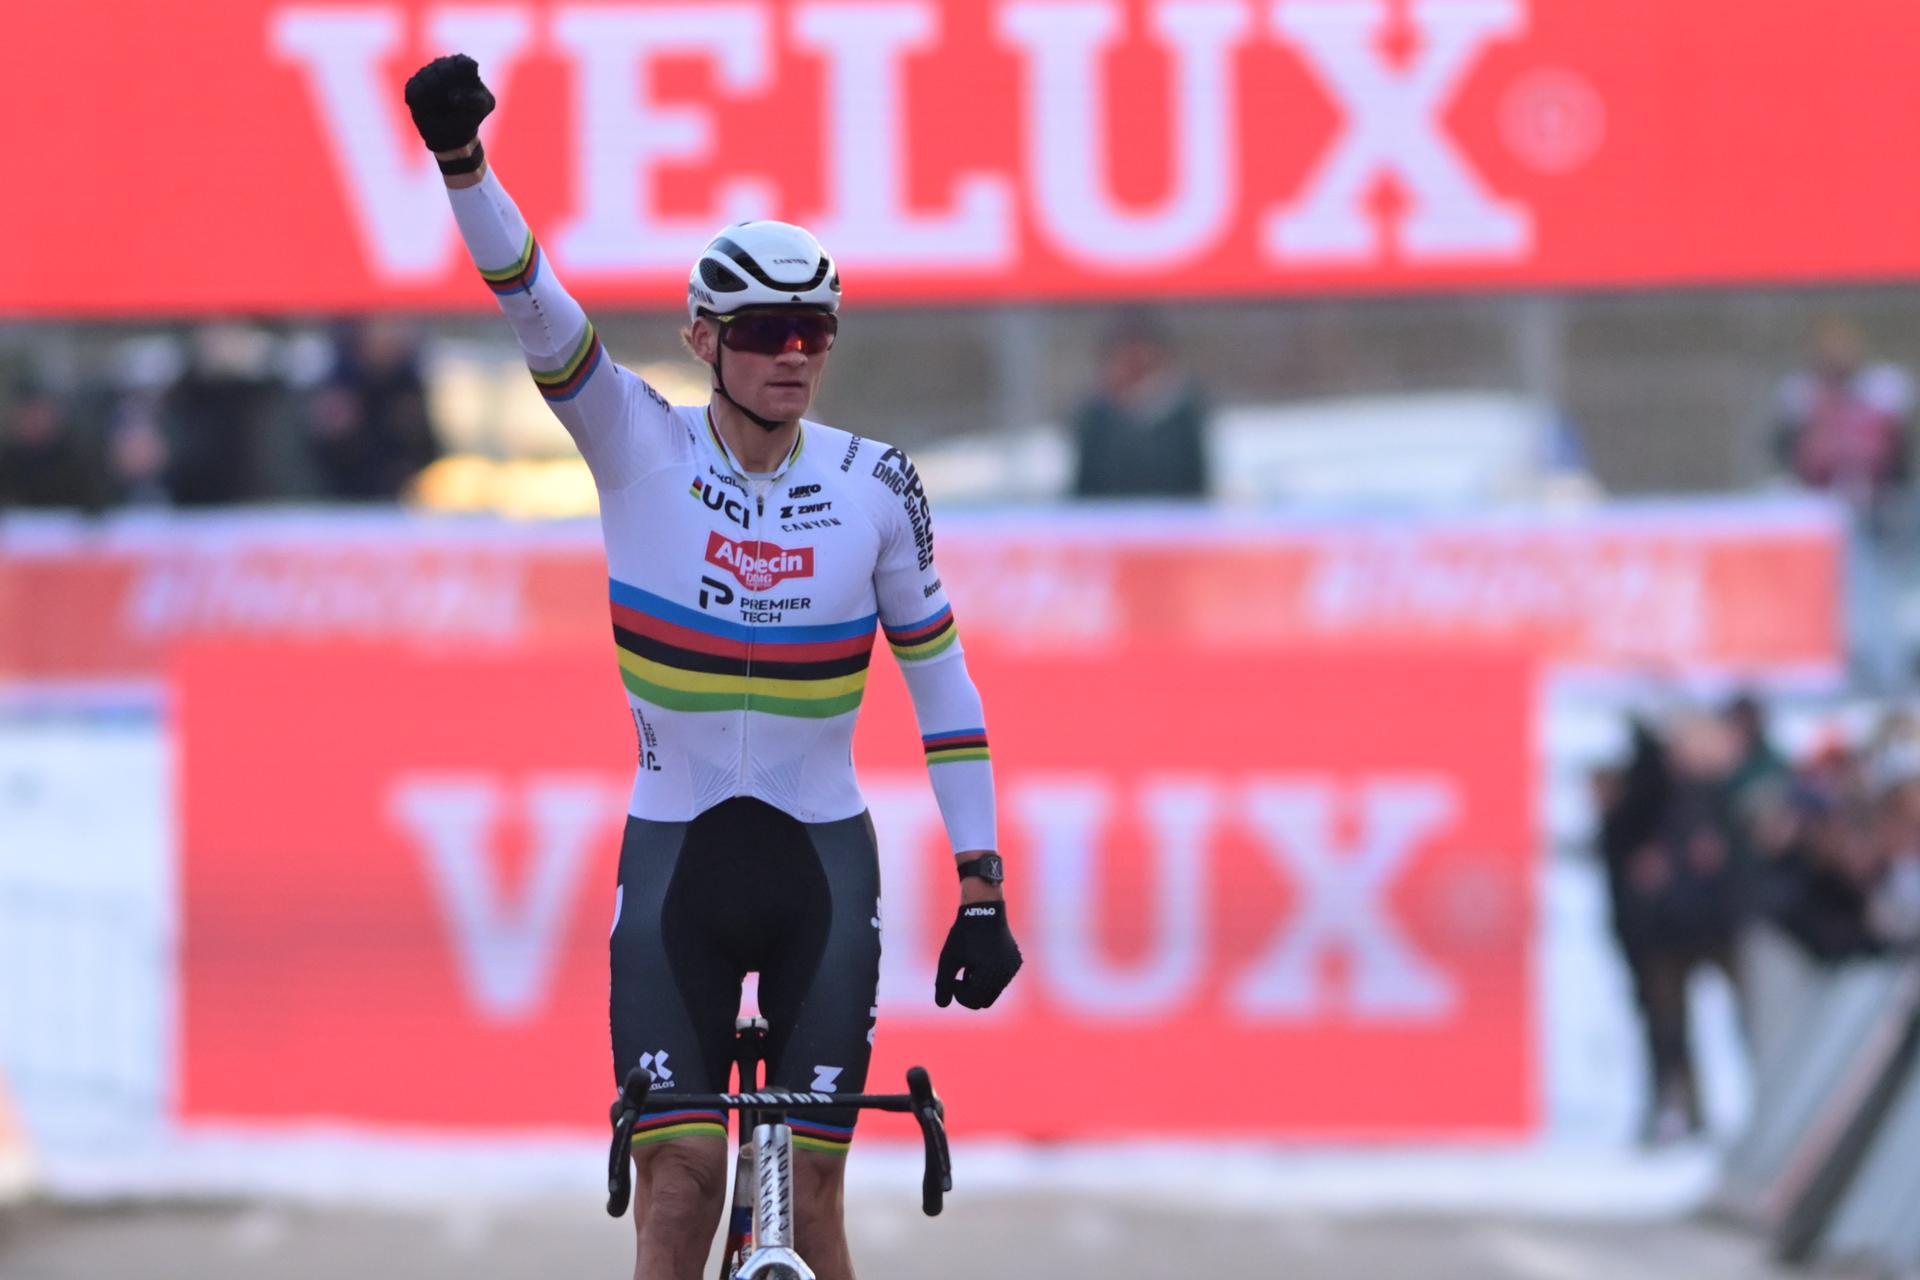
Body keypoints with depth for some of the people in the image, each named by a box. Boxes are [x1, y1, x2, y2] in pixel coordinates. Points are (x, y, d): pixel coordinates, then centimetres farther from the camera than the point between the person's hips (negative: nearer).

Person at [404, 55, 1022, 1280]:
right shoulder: (641, 445, -6)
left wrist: (983, 886, -1)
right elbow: (536, 306, -21)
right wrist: (463, 159, -38)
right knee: (681, 1176, -9)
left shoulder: (875, 485, -4)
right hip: (676, 857, -1)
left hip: (822, 860, 1)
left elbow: (941, 676, 3)